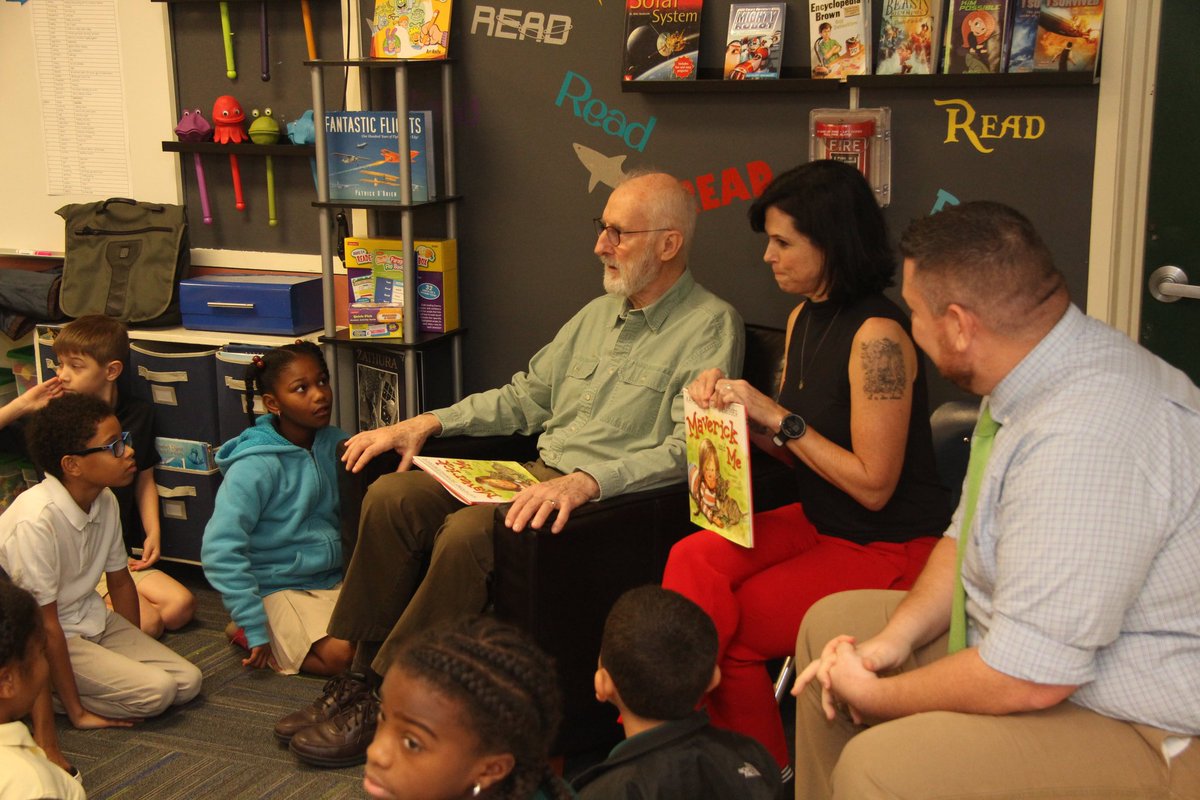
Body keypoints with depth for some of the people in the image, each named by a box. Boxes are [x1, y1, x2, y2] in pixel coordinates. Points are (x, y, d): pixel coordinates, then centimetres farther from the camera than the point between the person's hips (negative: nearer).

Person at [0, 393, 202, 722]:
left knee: (187, 682, -4)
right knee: (155, 690, -21)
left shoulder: (105, 501, -4)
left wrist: (135, 647, 14)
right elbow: (44, 624, -24)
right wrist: (76, 712, -20)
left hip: (94, 620, 8)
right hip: (51, 638, -8)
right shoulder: (37, 519, -28)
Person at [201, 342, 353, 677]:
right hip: (279, 588, -6)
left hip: (334, 578, 7)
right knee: (341, 655, -26)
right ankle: (244, 635, 1)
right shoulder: (256, 466, -17)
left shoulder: (334, 443, 2)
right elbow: (219, 550, -20)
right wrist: (254, 629, -20)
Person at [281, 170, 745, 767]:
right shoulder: (599, 313, 19)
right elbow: (524, 397, 24)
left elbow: (688, 449, -21)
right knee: (391, 495, -10)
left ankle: (385, 703, -14)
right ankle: (360, 670, -3)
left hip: (611, 497, -8)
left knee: (467, 531, -30)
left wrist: (585, 482, -33)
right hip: (540, 474, 8)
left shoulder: (711, 326, -8)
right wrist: (429, 422, 12)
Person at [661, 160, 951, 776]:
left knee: (730, 624, -12)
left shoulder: (877, 335, -22)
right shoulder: (805, 317, 6)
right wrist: (732, 401, -4)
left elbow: (873, 484, -21)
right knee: (694, 559, -15)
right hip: (819, 521, 8)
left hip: (889, 546, -8)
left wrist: (777, 416, -20)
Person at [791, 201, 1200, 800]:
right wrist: (896, 636, -4)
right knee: (830, 623, 15)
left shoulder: (1087, 436, -32)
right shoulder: (1036, 382, 0)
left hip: (1139, 729, -10)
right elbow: (968, 536, 12)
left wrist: (879, 698, -14)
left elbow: (1031, 679, -30)